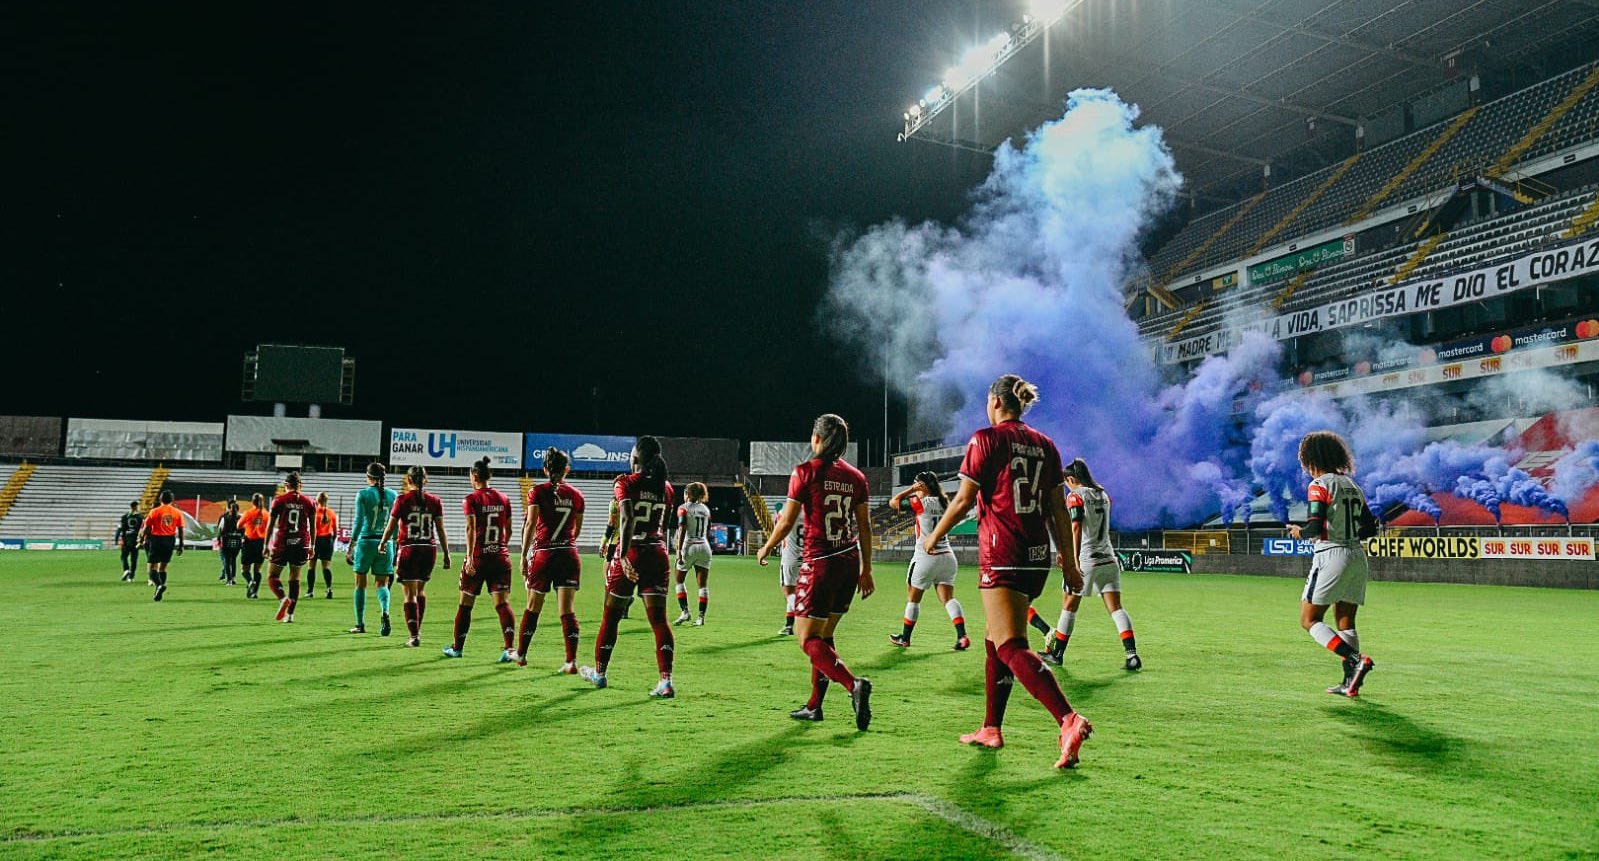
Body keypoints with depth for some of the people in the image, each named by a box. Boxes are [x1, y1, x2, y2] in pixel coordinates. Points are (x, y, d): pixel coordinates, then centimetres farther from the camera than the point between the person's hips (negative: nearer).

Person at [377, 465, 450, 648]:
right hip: (429, 550, 3)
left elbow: (391, 527, 1)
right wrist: (446, 554, 7)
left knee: (410, 594, 2)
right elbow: (440, 530, 1)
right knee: (421, 591, 21)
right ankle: (417, 629, 27)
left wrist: (382, 544, 18)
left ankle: (414, 636, -4)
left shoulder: (402, 500, -4)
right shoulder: (434, 501, 1)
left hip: (409, 550, -3)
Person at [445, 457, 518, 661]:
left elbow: (471, 528, -17)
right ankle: (510, 648, -18)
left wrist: (469, 556, -21)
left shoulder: (471, 499, -5)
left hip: (478, 558, -3)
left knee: (465, 604, 12)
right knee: (503, 604, -3)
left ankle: (457, 647, 24)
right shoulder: (503, 499, 8)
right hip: (500, 557, 3)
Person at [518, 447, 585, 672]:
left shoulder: (537, 491, -1)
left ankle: (521, 653, 29)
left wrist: (524, 555, -6)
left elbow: (531, 523, -10)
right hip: (569, 555, 1)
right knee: (567, 610, -2)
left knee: (533, 607, 14)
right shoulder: (576, 495, 7)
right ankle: (571, 661, -10)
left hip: (543, 554, -1)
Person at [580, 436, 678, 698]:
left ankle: (599, 673, 29)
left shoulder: (625, 482, -6)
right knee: (659, 620, 1)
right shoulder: (665, 487, 9)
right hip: (658, 555, 4)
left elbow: (627, 520, -20)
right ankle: (666, 681, -10)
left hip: (631, 555, -3)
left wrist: (623, 555, -26)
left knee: (610, 617, 13)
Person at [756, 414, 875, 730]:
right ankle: (814, 705, 22)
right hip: (850, 562, 6)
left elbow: (787, 521, -5)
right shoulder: (856, 476, 7)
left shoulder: (805, 472, -7)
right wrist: (866, 569, 15)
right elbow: (864, 527, 8)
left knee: (808, 639, -2)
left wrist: (766, 549, 11)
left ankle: (853, 683, -24)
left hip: (820, 562, -6)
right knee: (824, 635, 17)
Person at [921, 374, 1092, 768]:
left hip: (1002, 556, -7)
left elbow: (964, 500, -7)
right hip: (1037, 555, 7)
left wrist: (934, 537, 7)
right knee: (995, 639, 19)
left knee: (1012, 647, -11)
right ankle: (991, 729, 25)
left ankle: (1069, 720, -28)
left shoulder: (986, 439, -6)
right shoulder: (1044, 444, 12)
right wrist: (1068, 560, 14)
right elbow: (1057, 507, 11)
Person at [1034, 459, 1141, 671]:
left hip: (1086, 560, -6)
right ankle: (1131, 654, -10)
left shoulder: (1075, 496, -6)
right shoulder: (1104, 495, 15)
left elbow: (1076, 528, -18)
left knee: (1069, 607, 7)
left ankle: (1056, 653, 16)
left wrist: (1075, 559, -24)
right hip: (1108, 559, 6)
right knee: (1116, 608, 1)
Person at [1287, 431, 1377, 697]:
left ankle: (1356, 660, -16)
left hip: (1331, 556, -8)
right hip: (1357, 557, 8)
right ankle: (1350, 682, 9)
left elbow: (1315, 527, -19)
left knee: (1309, 620, -1)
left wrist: (1299, 532, 1)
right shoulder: (1352, 485, 14)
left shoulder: (1319, 485, -9)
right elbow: (1370, 528, 15)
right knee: (1345, 623, 13)